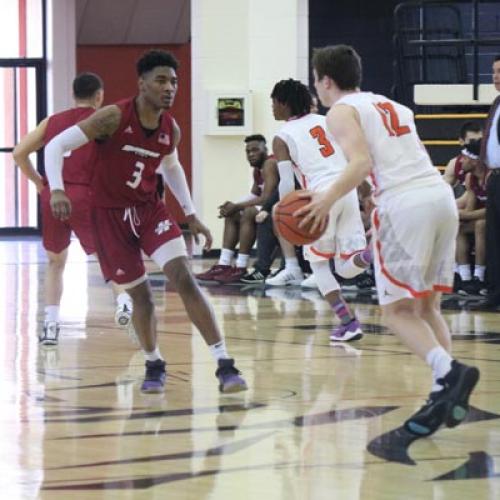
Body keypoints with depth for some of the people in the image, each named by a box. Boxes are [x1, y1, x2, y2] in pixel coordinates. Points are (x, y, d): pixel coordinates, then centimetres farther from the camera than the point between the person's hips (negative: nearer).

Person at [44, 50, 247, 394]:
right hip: (110, 214, -3)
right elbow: (56, 146, -16)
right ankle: (154, 366, 26)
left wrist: (192, 216, 20)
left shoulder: (171, 129, -2)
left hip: (150, 209, 3)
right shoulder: (114, 117, -18)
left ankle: (225, 365, -18)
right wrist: (57, 190, -31)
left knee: (184, 279, -15)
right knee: (141, 295, 0)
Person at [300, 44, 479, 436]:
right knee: (427, 305, 15)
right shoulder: (392, 106, 28)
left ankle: (448, 371, -24)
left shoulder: (341, 111, 5)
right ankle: (446, 390, 0)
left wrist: (329, 199, -14)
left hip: (403, 202, -7)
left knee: (397, 310, -1)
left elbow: (361, 162, -11)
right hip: (441, 194, 7)